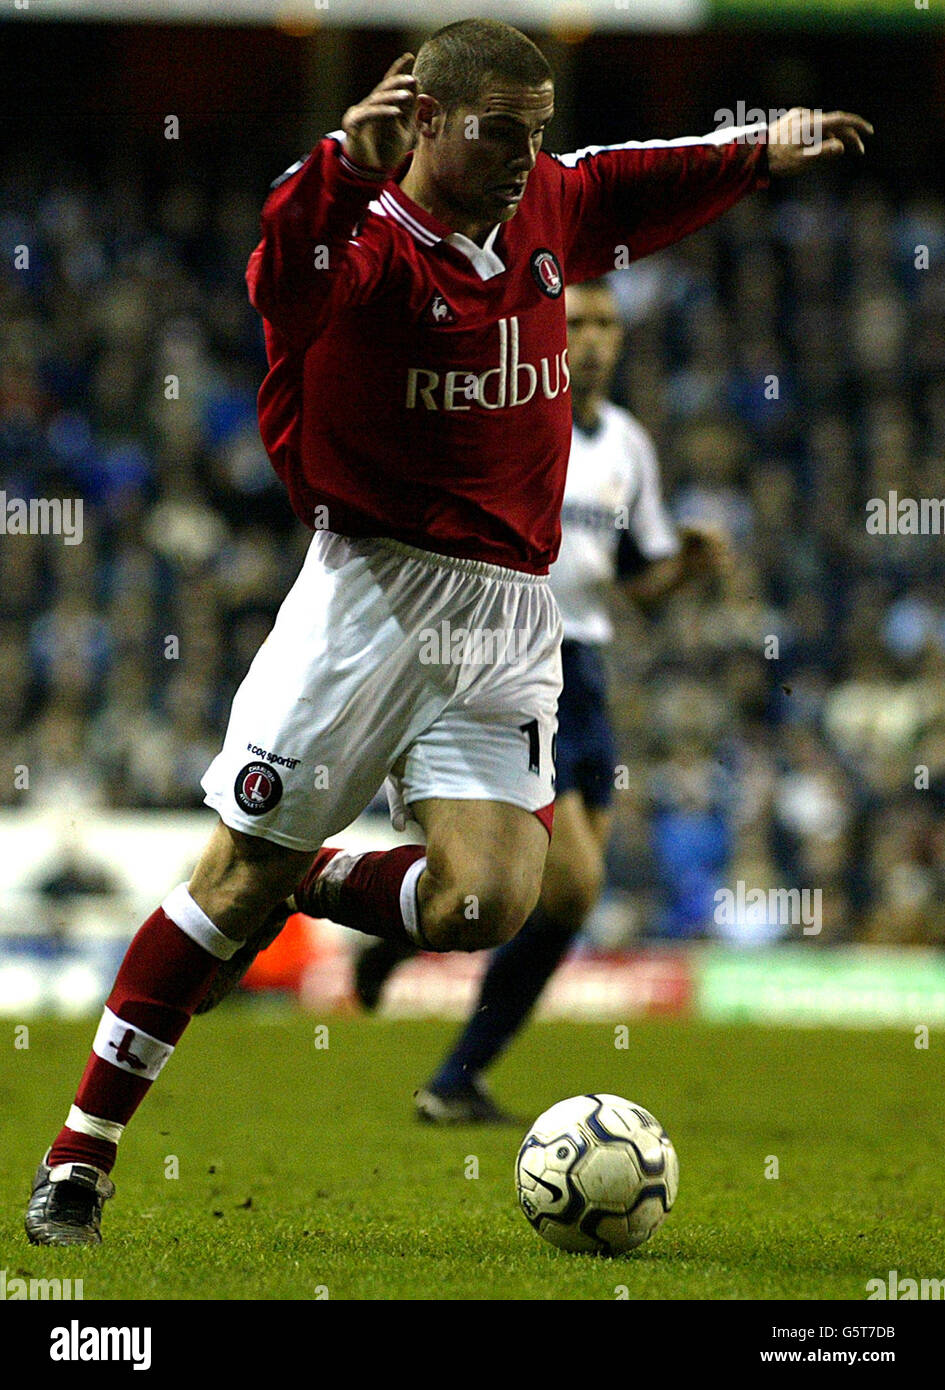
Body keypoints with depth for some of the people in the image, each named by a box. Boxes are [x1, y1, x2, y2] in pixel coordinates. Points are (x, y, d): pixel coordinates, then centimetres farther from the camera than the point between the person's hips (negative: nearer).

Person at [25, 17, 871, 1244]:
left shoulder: (547, 213, 9)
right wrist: (345, 168, -54)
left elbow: (634, 186, 32)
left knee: (485, 904, -13)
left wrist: (761, 152, 33)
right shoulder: (369, 244, -12)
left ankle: (317, 883, 19)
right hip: (372, 592, -5)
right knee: (238, 874, -4)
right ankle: (80, 1156, 7)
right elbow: (286, 280, -36)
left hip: (508, 618, 5)